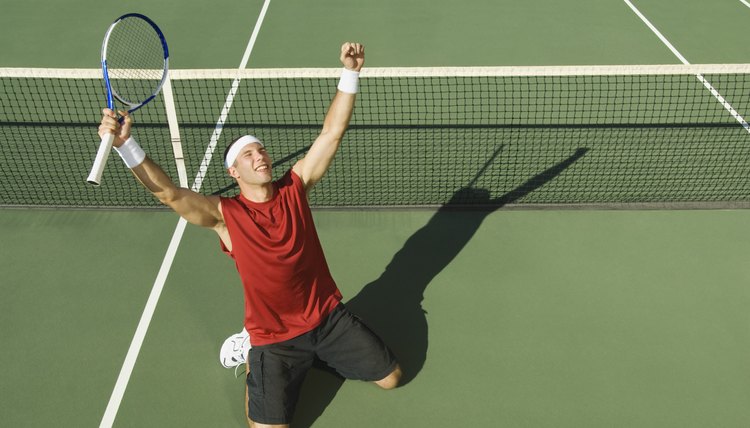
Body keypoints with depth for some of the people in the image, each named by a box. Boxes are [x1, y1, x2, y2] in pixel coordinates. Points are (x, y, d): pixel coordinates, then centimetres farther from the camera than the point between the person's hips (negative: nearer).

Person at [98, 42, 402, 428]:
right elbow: (168, 192, -28)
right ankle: (253, 364, 23)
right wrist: (125, 144, -42)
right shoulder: (225, 215, -15)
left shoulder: (294, 187, -8)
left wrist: (350, 73, -22)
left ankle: (316, 352, 30)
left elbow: (331, 132, -13)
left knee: (390, 378, 11)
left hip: (328, 315, 3)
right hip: (274, 337, -3)